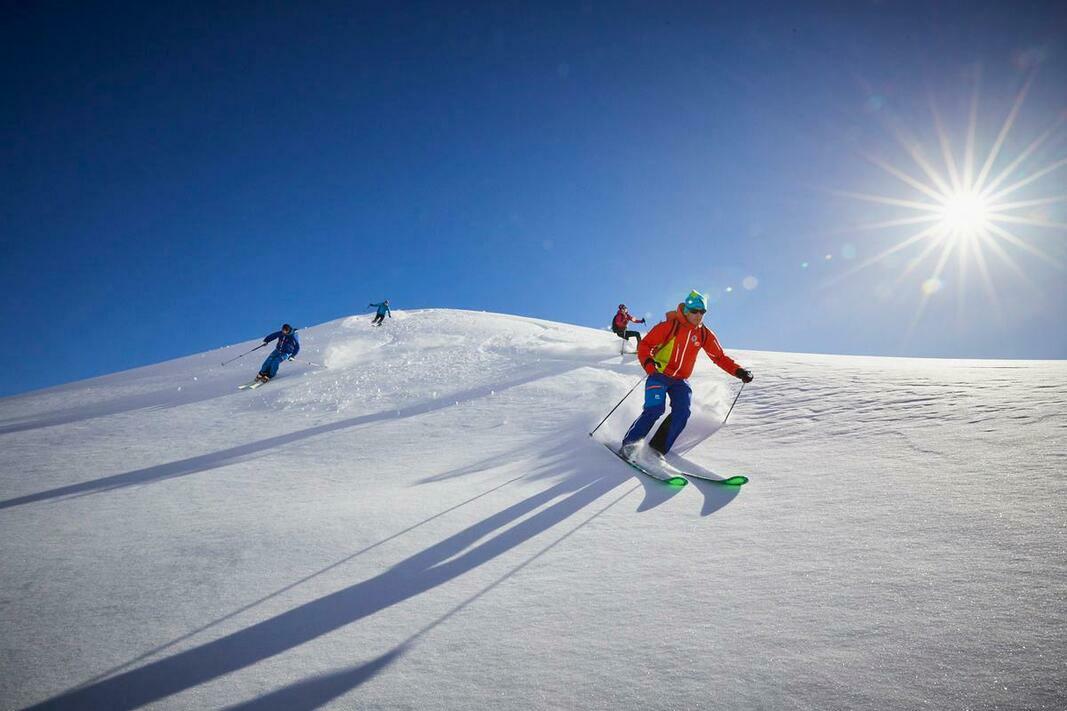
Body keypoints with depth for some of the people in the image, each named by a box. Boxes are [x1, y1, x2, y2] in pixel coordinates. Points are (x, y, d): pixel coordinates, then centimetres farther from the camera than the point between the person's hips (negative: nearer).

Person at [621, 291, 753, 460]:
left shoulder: (704, 334, 3)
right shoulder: (670, 326, -11)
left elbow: (720, 357, 10)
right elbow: (644, 345, -10)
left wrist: (739, 371, -3)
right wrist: (648, 363, -28)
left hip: (680, 381, 5)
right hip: (659, 375, -4)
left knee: (682, 413, -16)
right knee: (655, 410, -21)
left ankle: (657, 449, -8)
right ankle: (629, 445, -6)